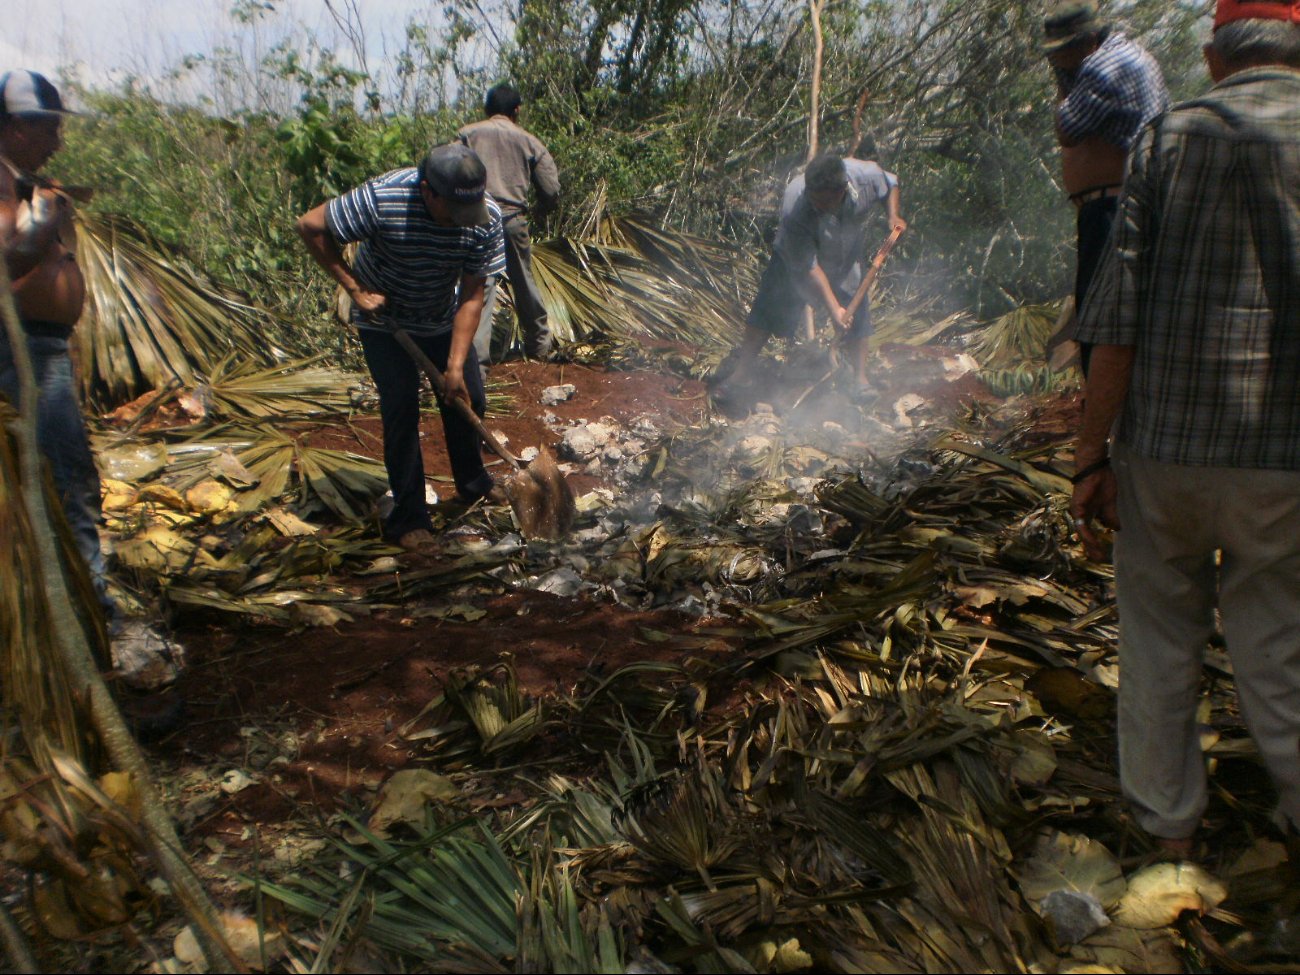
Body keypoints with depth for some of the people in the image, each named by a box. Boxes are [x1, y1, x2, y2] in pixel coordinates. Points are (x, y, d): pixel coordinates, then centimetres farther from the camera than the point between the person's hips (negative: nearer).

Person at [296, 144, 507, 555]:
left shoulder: (486, 218, -24)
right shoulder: (382, 198, -34)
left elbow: (471, 297, -18)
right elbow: (310, 226, -21)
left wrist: (455, 366, -23)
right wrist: (355, 289, -24)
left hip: (443, 320, 4)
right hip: (384, 320, -3)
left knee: (468, 399, 7)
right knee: (401, 410, -8)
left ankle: (474, 483, 32)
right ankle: (408, 518, 3)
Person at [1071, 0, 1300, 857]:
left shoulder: (1171, 139, 0)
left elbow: (1118, 318, -7)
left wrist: (1091, 455, -2)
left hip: (1165, 443, 0)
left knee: (1160, 643, 16)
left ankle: (1168, 821, 29)